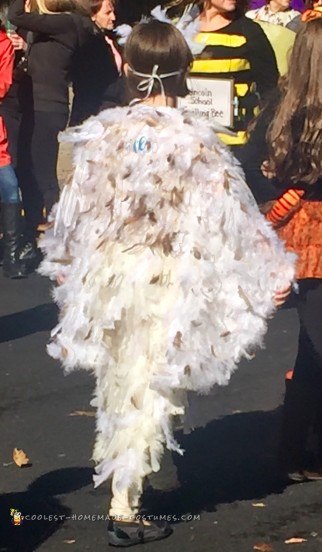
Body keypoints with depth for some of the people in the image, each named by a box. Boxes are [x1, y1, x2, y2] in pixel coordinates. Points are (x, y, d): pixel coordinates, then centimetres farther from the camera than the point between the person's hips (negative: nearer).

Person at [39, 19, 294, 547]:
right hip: (168, 281, -3)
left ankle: (117, 475, 31)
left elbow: (78, 203, 5)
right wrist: (271, 269, -1)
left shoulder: (102, 133, -4)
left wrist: (63, 260, 21)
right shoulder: (194, 141, -14)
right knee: (150, 389, 5)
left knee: (117, 380, 21)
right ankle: (124, 507, 8)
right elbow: (230, 211, -11)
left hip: (107, 270, 3)